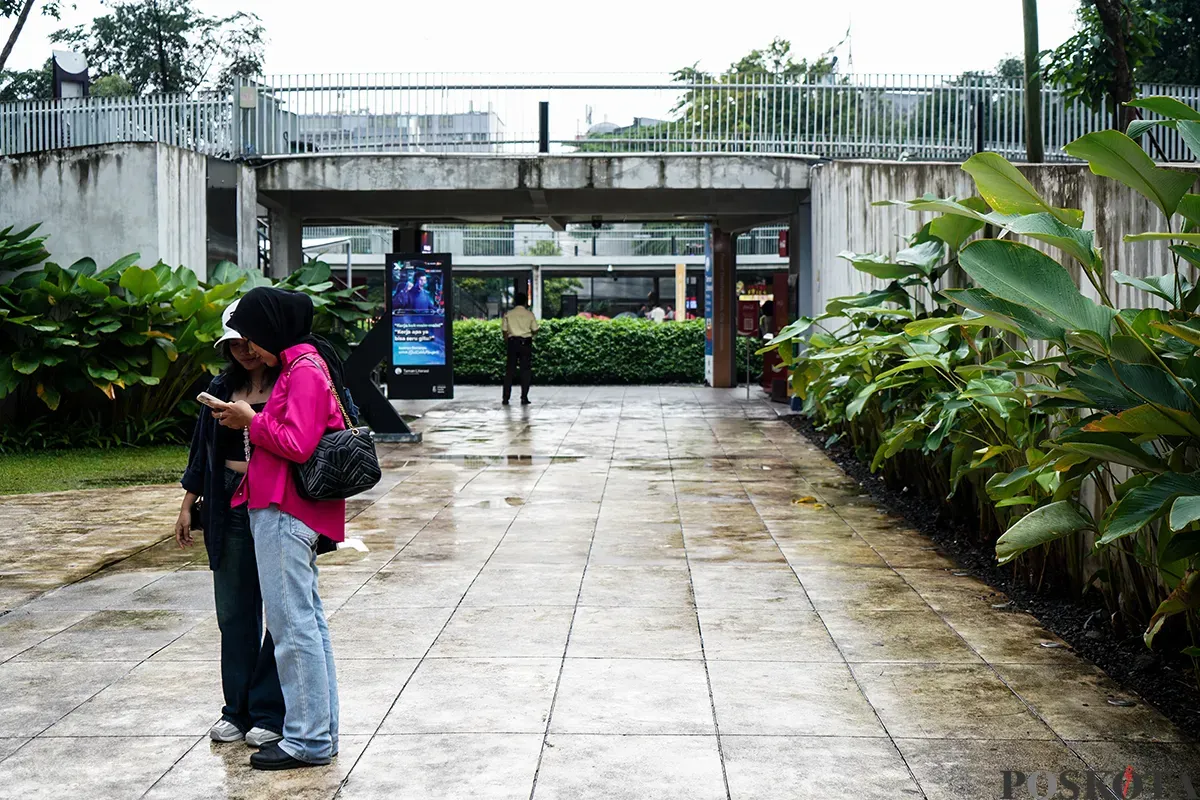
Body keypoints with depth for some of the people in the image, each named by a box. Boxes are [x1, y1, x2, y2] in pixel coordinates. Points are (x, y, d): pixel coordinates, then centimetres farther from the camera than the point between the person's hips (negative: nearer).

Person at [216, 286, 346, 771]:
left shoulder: (305, 370, -14)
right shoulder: (301, 364, 17)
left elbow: (297, 444, -22)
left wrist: (251, 422, -10)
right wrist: (250, 423, 9)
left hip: (285, 513, -11)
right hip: (291, 512, 11)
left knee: (292, 626, -7)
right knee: (308, 621, 14)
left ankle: (308, 740, -1)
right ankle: (320, 730, 22)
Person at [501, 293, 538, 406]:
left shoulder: (508, 314, 4)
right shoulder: (529, 314, 1)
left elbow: (505, 331, 4)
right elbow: (535, 330, 1)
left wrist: (506, 344, 13)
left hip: (512, 342, 1)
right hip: (526, 342, -1)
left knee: (510, 370, 5)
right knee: (526, 370, 5)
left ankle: (506, 398, 3)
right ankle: (524, 397, 1)